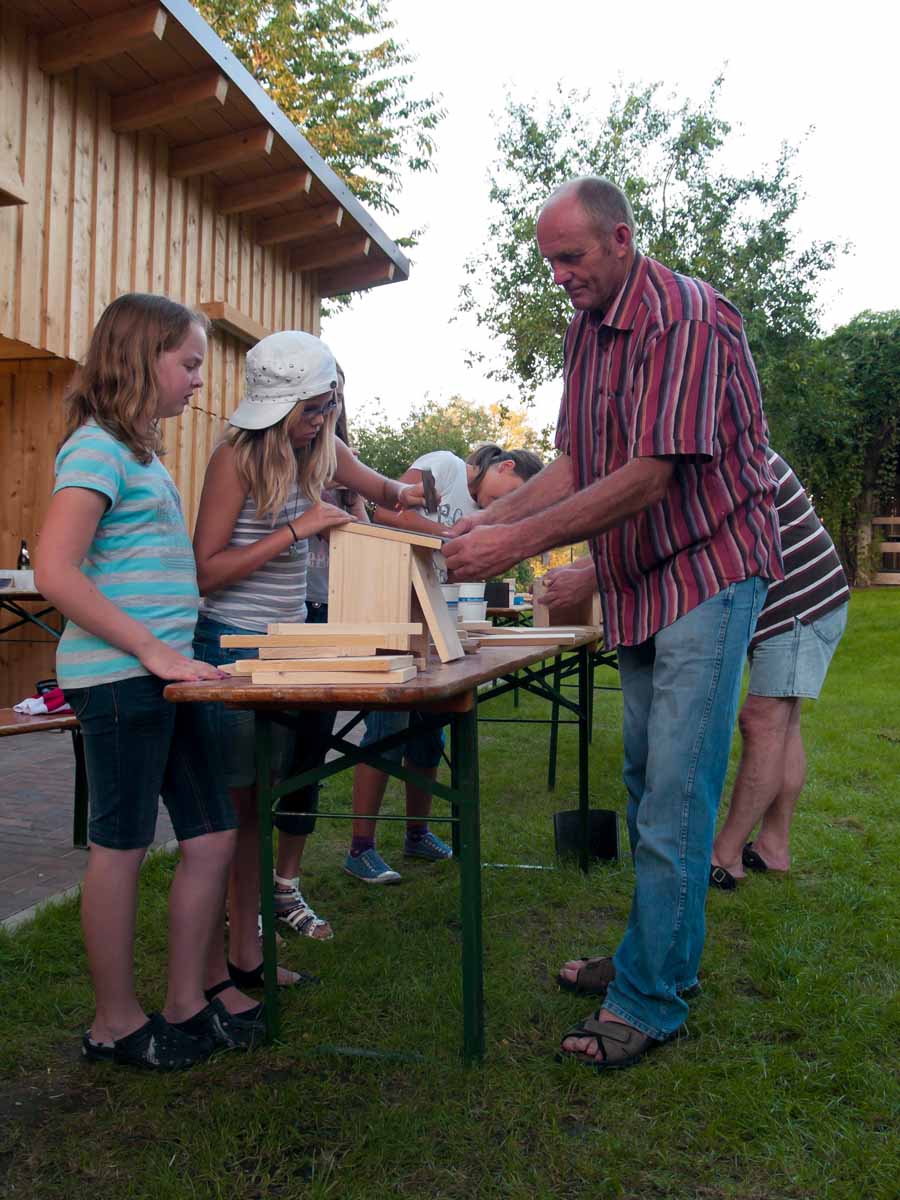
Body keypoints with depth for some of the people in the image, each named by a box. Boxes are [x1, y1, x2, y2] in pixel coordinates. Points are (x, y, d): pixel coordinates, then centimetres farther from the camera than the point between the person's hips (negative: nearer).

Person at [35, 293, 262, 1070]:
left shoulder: (142, 453, 17)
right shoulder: (98, 447, -11)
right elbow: (56, 573, -20)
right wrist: (153, 650, -21)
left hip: (161, 675, 9)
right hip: (116, 676, -9)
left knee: (212, 837, 11)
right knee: (122, 847, 3)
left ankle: (188, 1003, 24)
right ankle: (117, 1022, 19)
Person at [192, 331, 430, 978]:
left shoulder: (322, 450, 5)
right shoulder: (237, 458, -14)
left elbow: (385, 489, 22)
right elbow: (206, 570, -18)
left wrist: (403, 496, -1)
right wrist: (295, 530, -24)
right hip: (235, 644, -7)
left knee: (301, 768, 16)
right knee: (245, 798, 0)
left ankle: (286, 887, 38)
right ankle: (243, 956, 12)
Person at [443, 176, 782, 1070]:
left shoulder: (687, 318, -18)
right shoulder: (585, 332, 10)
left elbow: (649, 477, -25)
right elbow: (573, 465, 10)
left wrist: (520, 542, -27)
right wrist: (484, 521, -3)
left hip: (707, 573, -9)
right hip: (639, 584, 9)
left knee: (676, 796, -6)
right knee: (646, 785, 15)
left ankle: (648, 1002, 6)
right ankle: (666, 954, 31)